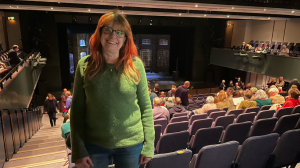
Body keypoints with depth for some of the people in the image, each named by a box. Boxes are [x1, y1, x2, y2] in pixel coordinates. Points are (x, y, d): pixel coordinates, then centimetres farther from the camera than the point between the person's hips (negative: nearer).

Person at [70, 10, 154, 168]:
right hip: (93, 144, 1)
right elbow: (77, 109, -2)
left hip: (131, 144, 0)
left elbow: (146, 107, -3)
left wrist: (149, 145, -3)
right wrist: (78, 150, -4)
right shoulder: (84, 65, -5)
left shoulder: (135, 65, -7)